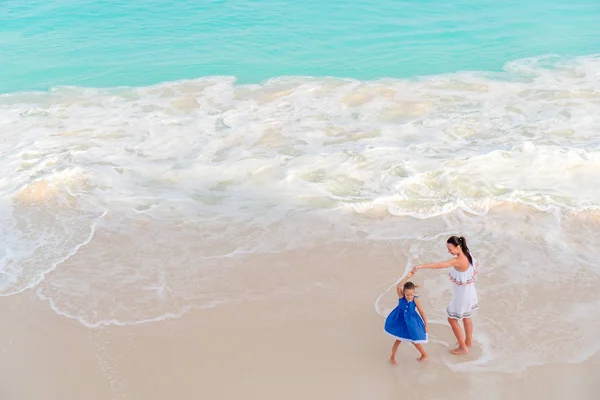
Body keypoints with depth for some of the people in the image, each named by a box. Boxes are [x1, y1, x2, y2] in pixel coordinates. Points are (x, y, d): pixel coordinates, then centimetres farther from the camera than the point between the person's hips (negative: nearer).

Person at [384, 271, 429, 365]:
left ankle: (424, 355, 37)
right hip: (400, 321, 1)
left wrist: (426, 325, -5)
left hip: (411, 322, -1)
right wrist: (407, 277, -52)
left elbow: (422, 312, -11)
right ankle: (392, 357, 31)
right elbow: (398, 287, -43)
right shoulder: (401, 296, -22)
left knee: (414, 340, 11)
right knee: (398, 340, 10)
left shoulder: (415, 300, -22)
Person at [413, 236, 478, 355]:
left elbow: (439, 265, -45)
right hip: (469, 290, 9)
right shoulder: (467, 255, -6)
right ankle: (469, 341, 47)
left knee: (452, 319, 8)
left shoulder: (458, 261, -34)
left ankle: (463, 348, 19)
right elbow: (476, 265, 12)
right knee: (465, 316, 28)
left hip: (462, 294, -9)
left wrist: (421, 266, -49)